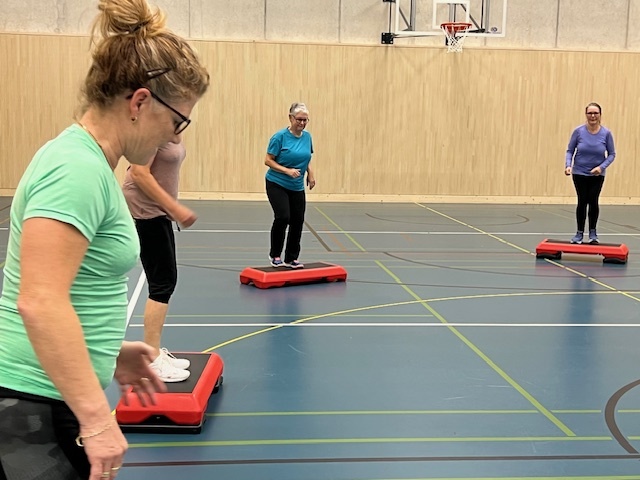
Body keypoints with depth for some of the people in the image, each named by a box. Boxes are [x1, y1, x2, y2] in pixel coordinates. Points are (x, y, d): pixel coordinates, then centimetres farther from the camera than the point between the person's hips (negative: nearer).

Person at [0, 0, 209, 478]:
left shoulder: (85, 162, 10)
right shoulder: (77, 168, -19)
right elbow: (40, 302, -28)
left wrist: (109, 353, 20)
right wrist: (96, 417, -26)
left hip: (49, 403, 10)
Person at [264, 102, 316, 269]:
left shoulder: (307, 137, 3)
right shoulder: (280, 136, -14)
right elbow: (268, 161, -12)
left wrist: (310, 173, 1)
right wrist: (287, 171, -23)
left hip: (297, 187, 6)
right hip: (277, 184, -6)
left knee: (298, 221, 4)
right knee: (283, 217, -20)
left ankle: (291, 259, 18)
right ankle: (274, 255, 0)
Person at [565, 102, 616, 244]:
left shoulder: (606, 133, -10)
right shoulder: (579, 131, -11)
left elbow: (611, 154, -2)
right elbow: (570, 151, -5)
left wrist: (602, 167, -18)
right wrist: (568, 165, -22)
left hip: (597, 174, 0)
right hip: (580, 173, 0)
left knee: (593, 201, -3)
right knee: (582, 201, 1)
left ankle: (592, 232, 14)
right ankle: (580, 233, 14)